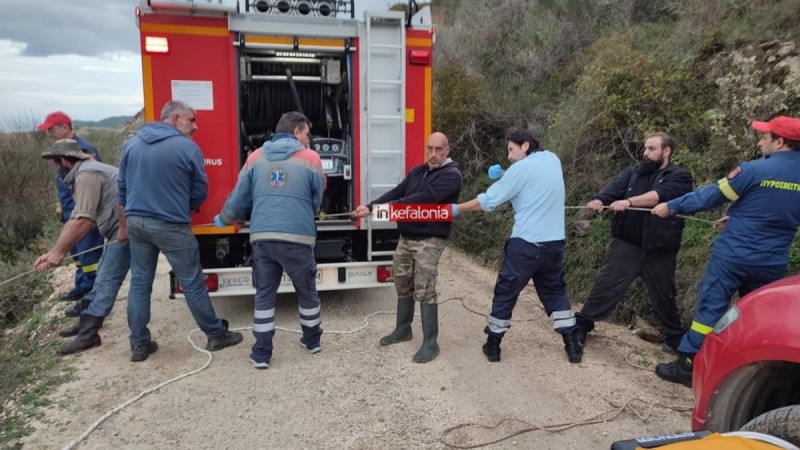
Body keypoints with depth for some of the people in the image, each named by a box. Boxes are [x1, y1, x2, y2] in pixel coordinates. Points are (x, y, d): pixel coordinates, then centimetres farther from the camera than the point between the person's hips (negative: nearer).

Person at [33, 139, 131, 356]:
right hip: (122, 228, 11)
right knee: (103, 276, 20)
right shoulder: (86, 172, 19)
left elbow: (83, 221, -21)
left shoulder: (86, 175, -14)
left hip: (126, 228, -11)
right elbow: (74, 219, 15)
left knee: (106, 280, -8)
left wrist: (58, 252, -12)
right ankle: (88, 323, 33)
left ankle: (87, 335, -3)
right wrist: (55, 252, 9)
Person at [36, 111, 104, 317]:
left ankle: (90, 298, 0)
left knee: (88, 255, -5)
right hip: (72, 213, 10)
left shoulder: (84, 149, -19)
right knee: (77, 253, 20)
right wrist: (62, 206, 23)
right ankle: (81, 287, 34)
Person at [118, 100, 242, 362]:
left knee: (139, 283, 14)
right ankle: (216, 335, 17)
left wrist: (125, 225, 22)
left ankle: (139, 344, 21)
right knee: (193, 284, 4)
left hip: (136, 222, 6)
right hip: (170, 226, -5)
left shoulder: (132, 143, 8)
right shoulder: (188, 147, -9)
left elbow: (122, 188, 13)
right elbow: (200, 191, -3)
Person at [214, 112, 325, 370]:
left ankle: (261, 353, 15)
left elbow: (239, 197, 10)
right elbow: (316, 202, 9)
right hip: (298, 238, -2)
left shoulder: (256, 157, 10)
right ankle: (312, 341, 33)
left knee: (264, 294, 13)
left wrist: (224, 219, 29)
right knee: (307, 291, 17)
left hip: (261, 238, 2)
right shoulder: (310, 158, 3)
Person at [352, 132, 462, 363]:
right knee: (403, 284, 15)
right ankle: (403, 329, 33)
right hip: (406, 237, 7)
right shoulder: (417, 171, 14)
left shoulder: (451, 175, -10)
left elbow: (425, 198, -24)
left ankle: (430, 343, 2)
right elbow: (397, 192, 5)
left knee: (425, 290, -9)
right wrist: (370, 207, -11)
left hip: (429, 240, -7)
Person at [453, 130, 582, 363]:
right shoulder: (552, 160, 10)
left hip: (526, 244, -6)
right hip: (554, 243, 6)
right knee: (555, 292, 20)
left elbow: (489, 200, -8)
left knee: (505, 293, 8)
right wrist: (503, 175, 5)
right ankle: (573, 346, 20)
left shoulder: (522, 168, -10)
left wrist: (456, 209, 1)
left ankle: (493, 345, 18)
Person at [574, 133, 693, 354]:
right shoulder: (633, 172, 9)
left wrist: (629, 201, -36)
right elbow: (615, 187, -11)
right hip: (626, 243, 2)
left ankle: (674, 338, 33)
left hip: (659, 250, -2)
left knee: (663, 296, 13)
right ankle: (582, 325, 9)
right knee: (606, 284, -1)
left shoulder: (679, 177, -2)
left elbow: (660, 195, -22)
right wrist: (600, 199, -32)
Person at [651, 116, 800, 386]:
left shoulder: (756, 170, -14)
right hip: (772, 263, 5)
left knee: (710, 308, 1)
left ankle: (686, 366, 5)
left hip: (733, 255, -5)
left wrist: (671, 207, 4)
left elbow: (711, 196, -8)